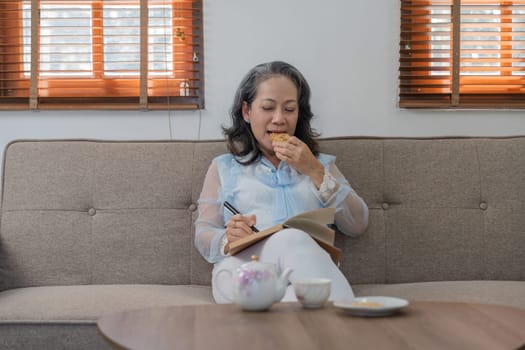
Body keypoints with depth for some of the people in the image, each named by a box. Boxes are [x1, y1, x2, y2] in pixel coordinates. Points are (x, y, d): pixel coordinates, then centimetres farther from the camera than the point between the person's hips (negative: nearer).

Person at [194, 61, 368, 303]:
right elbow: (203, 236, 15)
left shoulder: (320, 164, 30)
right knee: (292, 240, -38)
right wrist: (228, 238, -10)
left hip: (309, 268, 1)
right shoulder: (223, 168, 26)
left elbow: (357, 225, 14)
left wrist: (315, 172, 4)